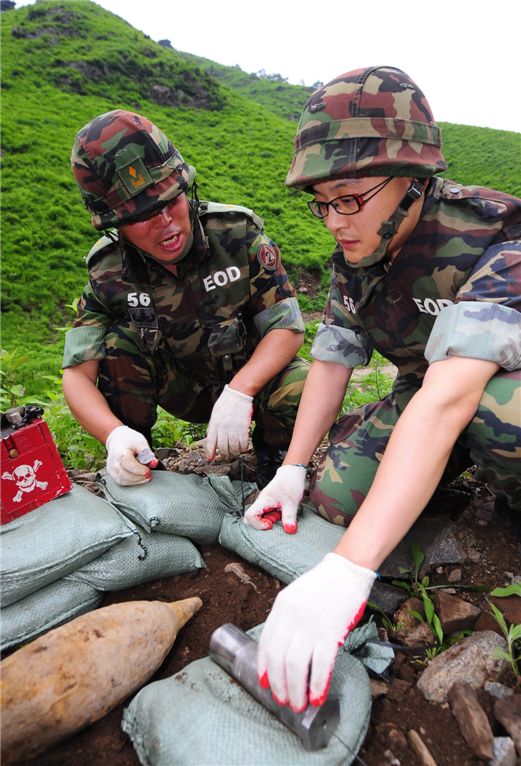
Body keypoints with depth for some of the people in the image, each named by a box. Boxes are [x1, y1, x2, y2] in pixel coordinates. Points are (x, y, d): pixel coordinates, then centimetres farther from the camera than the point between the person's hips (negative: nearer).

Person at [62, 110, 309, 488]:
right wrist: (114, 435, -36)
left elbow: (288, 328, -20)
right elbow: (77, 374, -16)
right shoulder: (109, 274, -15)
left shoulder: (237, 233, -20)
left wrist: (239, 392, -36)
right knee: (120, 341, -23)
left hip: (254, 373, -1)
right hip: (184, 390, 2)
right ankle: (134, 469, -5)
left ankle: (271, 454, 1)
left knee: (301, 389, -32)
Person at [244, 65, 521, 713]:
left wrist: (345, 572, -52)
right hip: (425, 391, 6)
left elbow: (447, 402, -45)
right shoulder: (356, 253, -9)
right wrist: (290, 471, -9)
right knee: (334, 494, -15)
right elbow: (332, 358, -5)